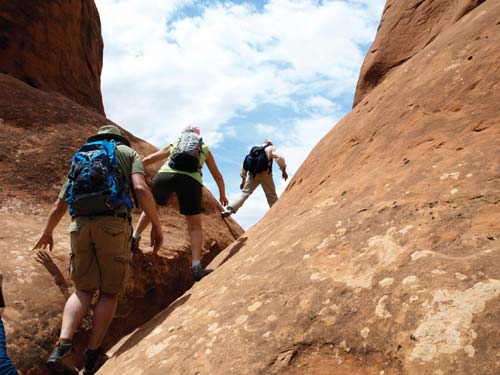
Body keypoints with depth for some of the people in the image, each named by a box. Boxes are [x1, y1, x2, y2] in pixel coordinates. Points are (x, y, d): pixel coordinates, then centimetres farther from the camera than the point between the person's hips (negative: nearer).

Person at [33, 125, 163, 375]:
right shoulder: (128, 152, 16)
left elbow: (59, 206, 27)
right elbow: (141, 189, -5)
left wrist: (47, 233, 43)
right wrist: (156, 225, -1)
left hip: (80, 225, 4)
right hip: (113, 225, -3)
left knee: (83, 290, 12)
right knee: (109, 292, 8)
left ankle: (63, 347, -6)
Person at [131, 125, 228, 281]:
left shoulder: (173, 145, 33)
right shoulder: (205, 149, 32)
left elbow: (147, 160, 28)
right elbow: (218, 176, 37)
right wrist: (222, 195, 52)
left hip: (164, 175, 1)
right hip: (190, 180, -1)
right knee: (196, 226, 10)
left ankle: (134, 238, 29)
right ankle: (196, 266, -2)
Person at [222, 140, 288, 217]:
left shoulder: (254, 149, 28)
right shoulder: (271, 148, 15)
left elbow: (245, 164, 23)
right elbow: (279, 158, -6)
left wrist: (243, 180, 26)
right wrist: (284, 170, 1)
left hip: (252, 174, 4)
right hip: (265, 173, -3)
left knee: (244, 192, 3)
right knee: (271, 195, 7)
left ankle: (229, 210, -11)